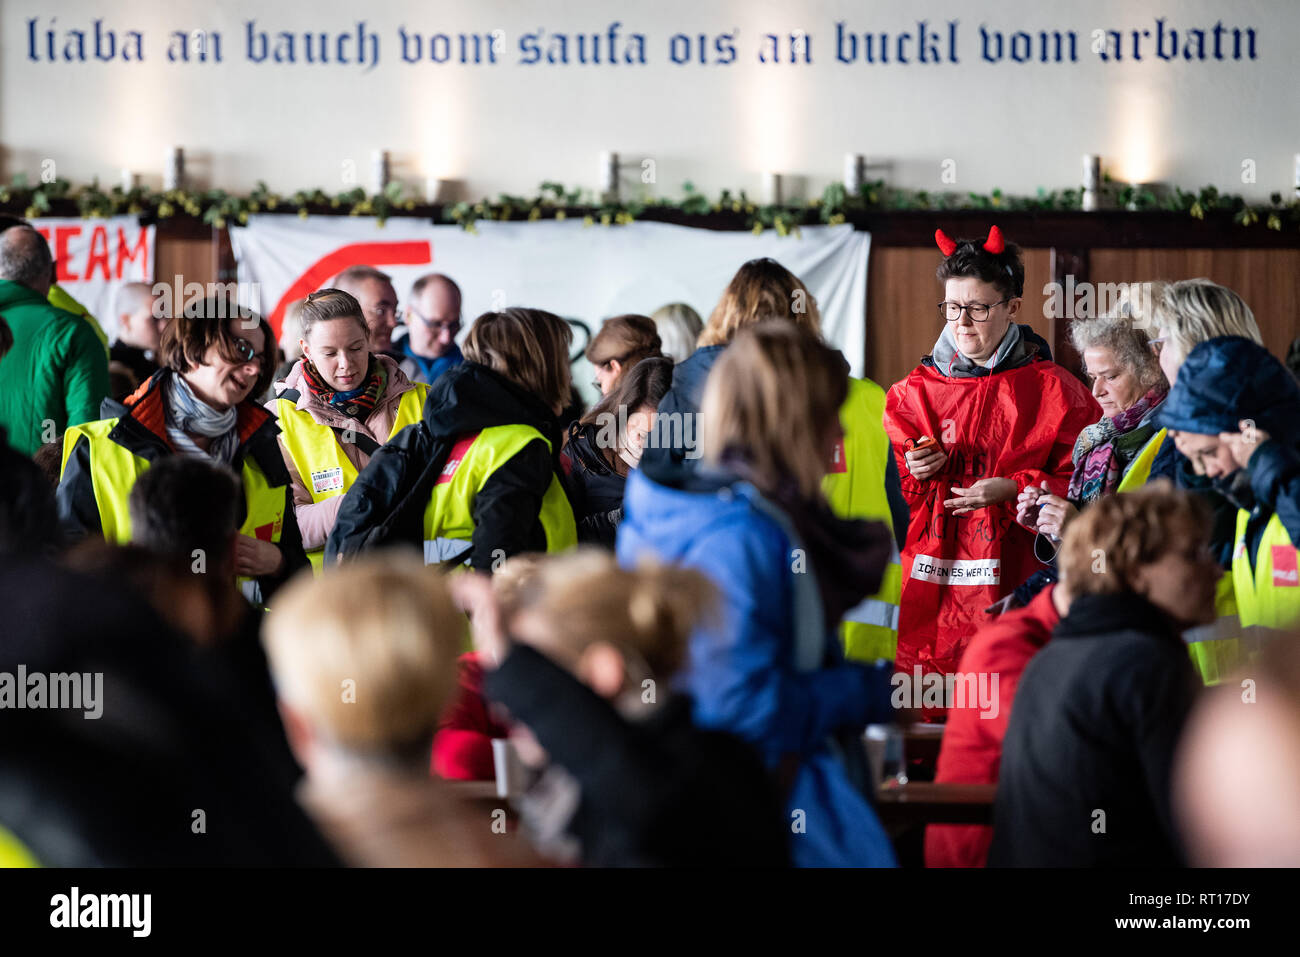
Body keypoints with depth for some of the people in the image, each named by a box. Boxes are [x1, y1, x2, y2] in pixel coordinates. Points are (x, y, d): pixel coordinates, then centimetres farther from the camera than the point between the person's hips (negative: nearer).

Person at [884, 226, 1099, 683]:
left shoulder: (1053, 391, 3)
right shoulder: (913, 392, 14)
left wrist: (1014, 489, -12)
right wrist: (910, 472, -1)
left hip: (1012, 575, -3)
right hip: (930, 580, 3)